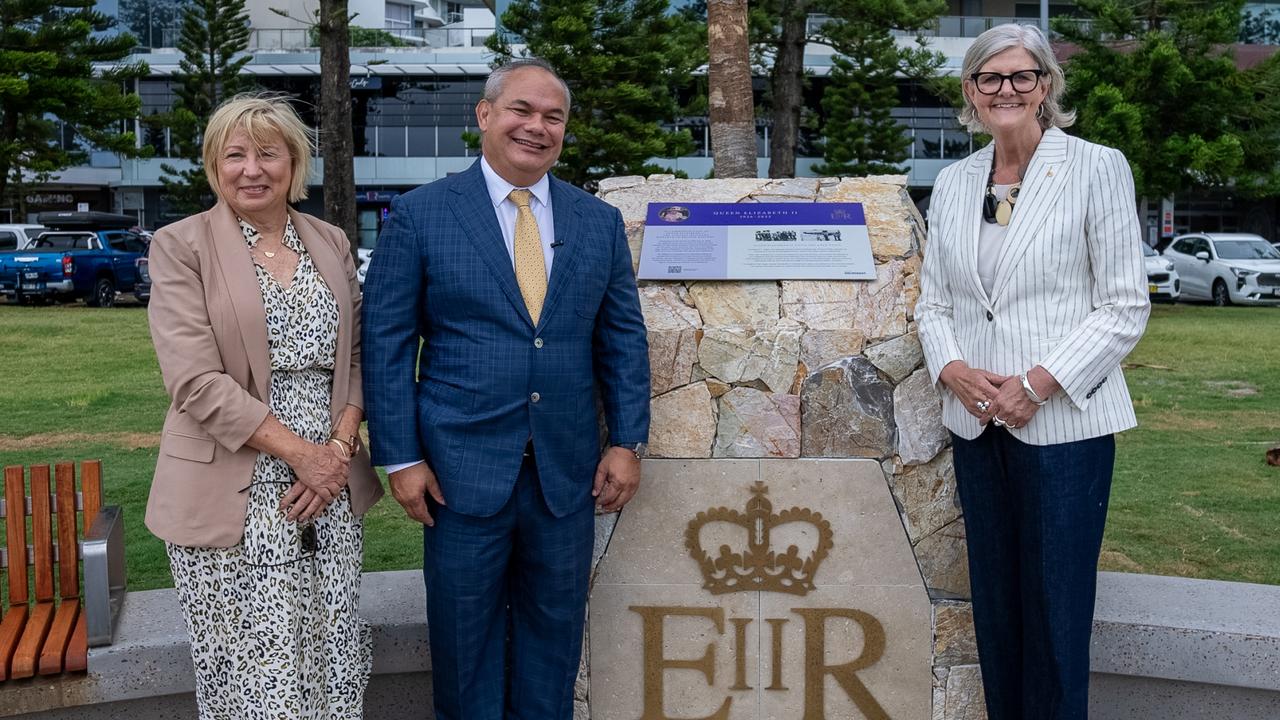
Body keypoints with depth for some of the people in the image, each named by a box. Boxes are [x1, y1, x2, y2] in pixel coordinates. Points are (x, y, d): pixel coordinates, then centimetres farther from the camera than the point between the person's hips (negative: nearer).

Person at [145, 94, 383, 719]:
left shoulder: (331, 243, 11)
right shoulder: (180, 246, -3)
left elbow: (356, 357, 11)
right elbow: (195, 382, -11)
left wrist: (340, 448, -6)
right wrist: (300, 453, -14)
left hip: (330, 495, 4)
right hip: (235, 501, -4)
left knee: (334, 666, 8)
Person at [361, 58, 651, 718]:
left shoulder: (600, 222, 6)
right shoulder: (419, 215, -4)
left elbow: (623, 337, 9)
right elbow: (385, 342, -4)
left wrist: (627, 441, 1)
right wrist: (400, 457, -8)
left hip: (567, 469, 3)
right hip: (464, 469, -2)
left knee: (554, 633, 15)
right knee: (466, 639, 11)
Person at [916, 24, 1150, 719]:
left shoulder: (1097, 167, -3)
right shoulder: (953, 183, 10)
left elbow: (1125, 307, -6)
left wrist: (1038, 384, -15)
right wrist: (953, 370, -8)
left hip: (1062, 421, -4)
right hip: (976, 423, 4)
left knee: (1056, 606, 2)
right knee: (994, 604, 12)